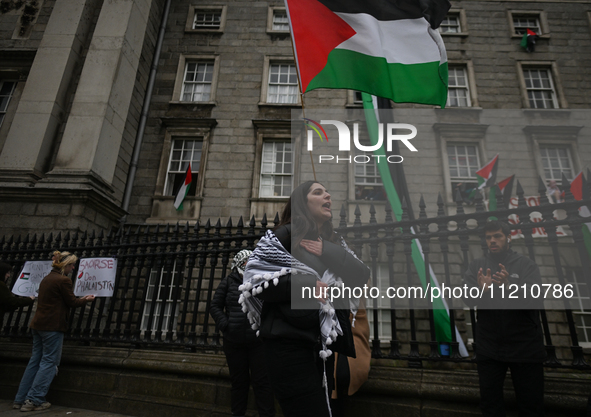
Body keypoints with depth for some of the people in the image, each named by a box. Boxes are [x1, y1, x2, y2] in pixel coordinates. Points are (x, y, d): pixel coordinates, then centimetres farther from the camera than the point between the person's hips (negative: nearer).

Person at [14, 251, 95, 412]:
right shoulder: (63, 280, -15)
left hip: (38, 324, 9)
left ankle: (20, 400, 22)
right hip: (52, 326, -9)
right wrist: (86, 299, 8)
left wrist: (80, 299, 21)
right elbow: (72, 302, -10)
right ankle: (34, 400, 5)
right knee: (49, 362, 2)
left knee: (35, 360, 16)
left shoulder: (47, 279, 13)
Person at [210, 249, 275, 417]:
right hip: (234, 342, 1)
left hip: (258, 341, -1)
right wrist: (225, 325, -8)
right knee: (239, 382, 16)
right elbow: (215, 306, 5)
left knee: (262, 382, 3)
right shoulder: (229, 282, 3)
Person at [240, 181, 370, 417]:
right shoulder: (285, 236, -5)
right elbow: (253, 282, -11)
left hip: (323, 344, 7)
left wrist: (328, 253, -10)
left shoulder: (333, 242, 14)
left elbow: (362, 276, 3)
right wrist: (303, 284, -19)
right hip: (289, 344, -7)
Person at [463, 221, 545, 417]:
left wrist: (509, 287, -30)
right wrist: (480, 290, -28)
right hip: (488, 347, 2)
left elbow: (536, 302, -13)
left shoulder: (526, 265, -2)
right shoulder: (477, 265, 3)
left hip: (525, 347, -1)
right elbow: (467, 299, -7)